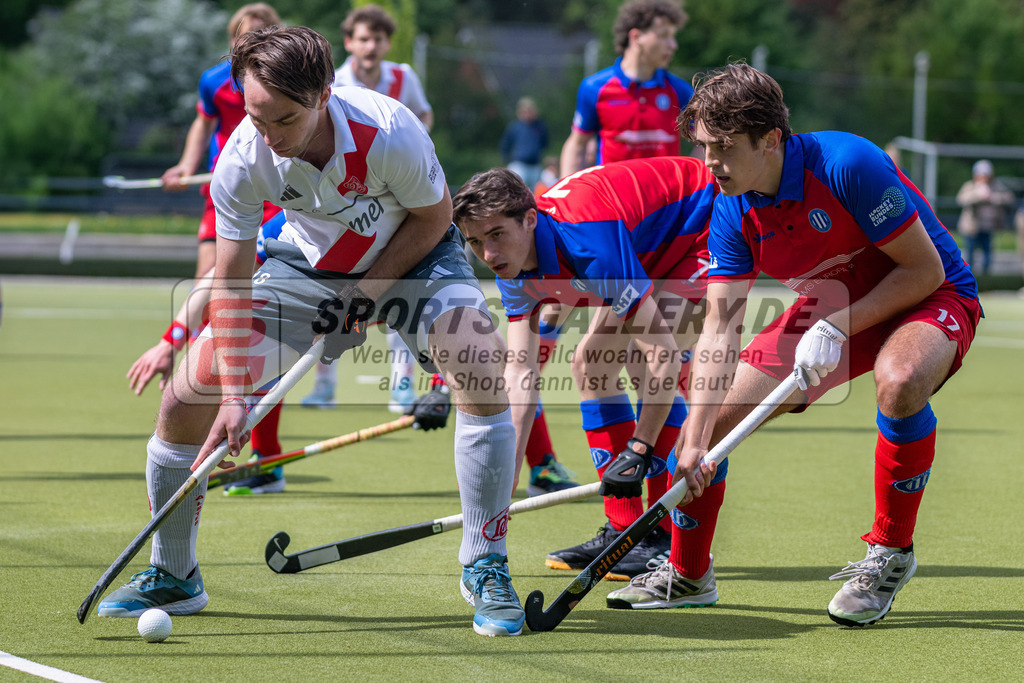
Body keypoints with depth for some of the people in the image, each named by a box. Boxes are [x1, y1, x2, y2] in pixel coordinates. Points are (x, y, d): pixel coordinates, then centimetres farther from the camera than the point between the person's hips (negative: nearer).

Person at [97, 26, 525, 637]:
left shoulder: (389, 134, -35)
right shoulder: (243, 161, -27)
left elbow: (433, 218, -15)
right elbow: (232, 286, -18)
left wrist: (367, 293, -20)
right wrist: (233, 394, -24)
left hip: (412, 255, -2)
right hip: (308, 264, 2)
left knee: (483, 362, -31)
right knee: (188, 394, -10)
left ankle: (485, 568, -15)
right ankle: (174, 577, 12)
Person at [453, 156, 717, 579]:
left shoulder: (589, 242, -39)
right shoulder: (514, 264, -13)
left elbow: (662, 352, -37)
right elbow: (520, 373, -11)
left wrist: (640, 449, -29)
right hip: (653, 252, 9)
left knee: (647, 361, -24)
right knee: (590, 364, 2)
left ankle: (665, 540, -18)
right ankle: (623, 528, 6)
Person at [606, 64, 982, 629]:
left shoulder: (846, 165, -31)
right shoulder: (731, 211, -13)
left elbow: (925, 269, -24)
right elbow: (720, 329, -13)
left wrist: (837, 329, -28)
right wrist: (695, 440, -23)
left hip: (929, 299, -6)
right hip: (826, 308, 6)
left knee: (900, 380, -41)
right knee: (711, 418, -3)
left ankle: (891, 552, -18)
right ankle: (687, 575, 22)